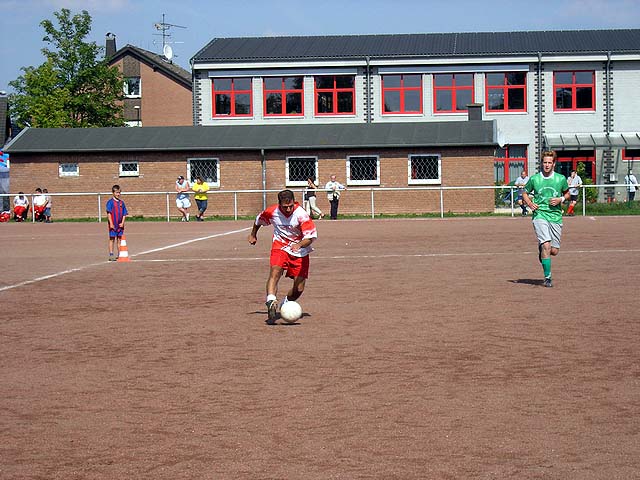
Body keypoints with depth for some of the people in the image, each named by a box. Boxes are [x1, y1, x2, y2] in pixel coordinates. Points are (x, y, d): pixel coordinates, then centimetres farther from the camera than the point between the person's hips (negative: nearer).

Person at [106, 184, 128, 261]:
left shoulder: (121, 202, 10)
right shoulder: (110, 202, -5)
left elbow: (124, 214, 12)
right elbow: (109, 213, -10)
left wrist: (122, 223, 0)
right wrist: (111, 223, -16)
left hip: (120, 225, 5)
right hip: (113, 225, -5)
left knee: (119, 239, 10)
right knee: (112, 239, -1)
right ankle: (111, 255, 0)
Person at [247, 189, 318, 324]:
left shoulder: (301, 215, -21)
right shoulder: (272, 212, -12)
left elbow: (311, 236, -23)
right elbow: (259, 219, 12)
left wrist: (299, 245, -42)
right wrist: (253, 235, 26)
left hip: (300, 251, 0)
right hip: (280, 247, 1)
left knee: (299, 289, -3)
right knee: (275, 271, -31)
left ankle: (285, 304, 28)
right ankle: (271, 303, -46)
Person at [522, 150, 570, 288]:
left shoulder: (561, 179, 3)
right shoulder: (534, 179, 1)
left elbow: (567, 194, 18)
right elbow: (525, 193, 15)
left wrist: (561, 199, -4)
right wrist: (529, 203, -5)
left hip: (556, 216, 2)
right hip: (540, 215, -2)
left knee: (554, 251, 3)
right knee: (546, 245, -19)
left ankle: (541, 250, 39)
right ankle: (547, 278, -11)